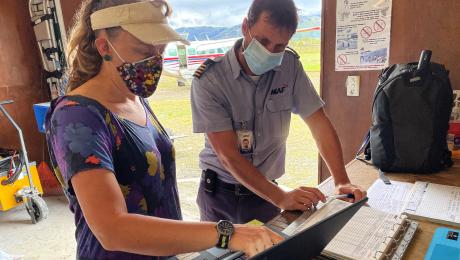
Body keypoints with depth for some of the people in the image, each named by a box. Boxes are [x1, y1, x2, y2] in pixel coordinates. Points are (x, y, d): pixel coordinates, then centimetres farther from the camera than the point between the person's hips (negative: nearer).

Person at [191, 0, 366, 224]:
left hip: (266, 193, 2)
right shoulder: (208, 80, -20)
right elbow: (228, 155, -23)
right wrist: (281, 198, -30)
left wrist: (342, 182, -16)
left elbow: (318, 122, -6)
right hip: (220, 196, -2)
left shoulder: (290, 66, -8)